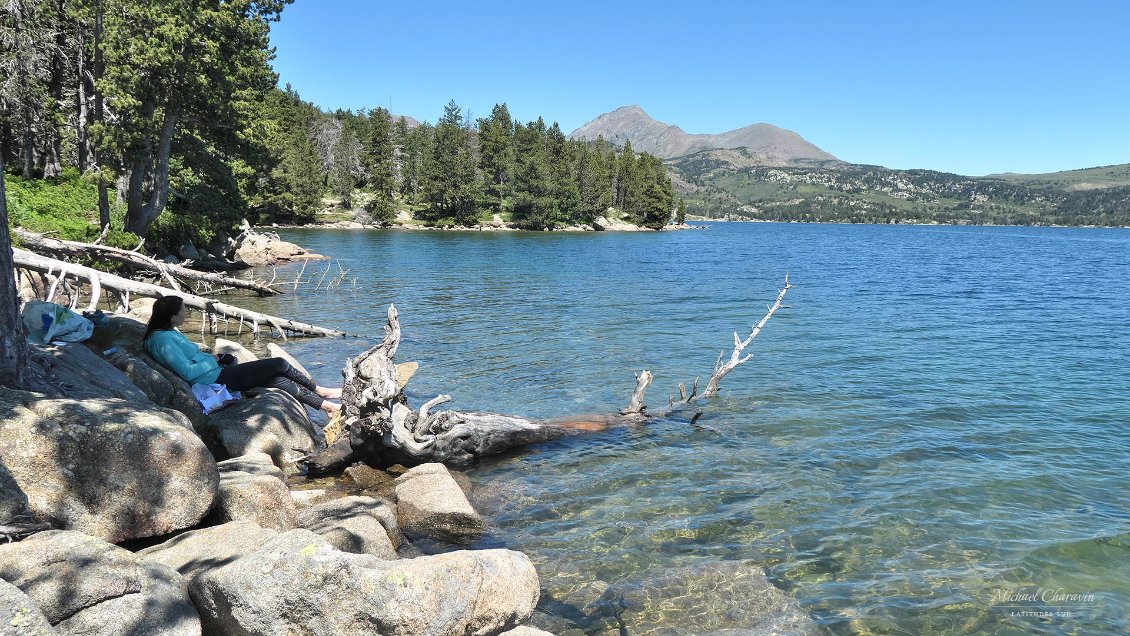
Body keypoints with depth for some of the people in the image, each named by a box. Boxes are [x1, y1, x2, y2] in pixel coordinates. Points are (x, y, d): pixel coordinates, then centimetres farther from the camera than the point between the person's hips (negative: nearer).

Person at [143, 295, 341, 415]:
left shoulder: (168, 332, 11)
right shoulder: (163, 340, -20)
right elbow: (188, 372, -24)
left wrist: (209, 356, 8)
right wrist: (212, 360, -10)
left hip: (217, 375, 10)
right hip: (216, 380, -10)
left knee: (279, 379, 8)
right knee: (280, 364, -2)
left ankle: (326, 405, 17)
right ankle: (319, 391, 17)